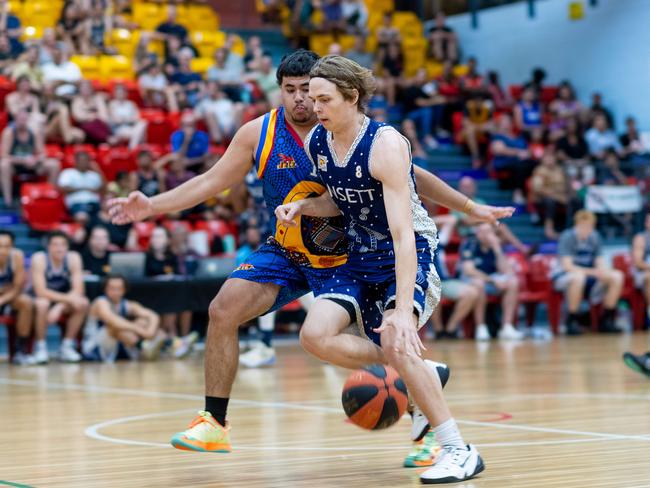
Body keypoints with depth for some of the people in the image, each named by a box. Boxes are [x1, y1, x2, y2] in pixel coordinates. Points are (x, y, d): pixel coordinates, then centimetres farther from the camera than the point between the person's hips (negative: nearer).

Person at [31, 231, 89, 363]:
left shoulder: (73, 258, -15)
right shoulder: (39, 259, -23)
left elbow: (78, 290, -19)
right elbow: (41, 291, -30)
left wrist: (59, 307, -34)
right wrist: (68, 299, -39)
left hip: (63, 299, 3)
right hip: (43, 298, -3)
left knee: (83, 303, -25)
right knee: (42, 304, -37)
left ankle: (67, 346, -13)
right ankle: (40, 347, -19)